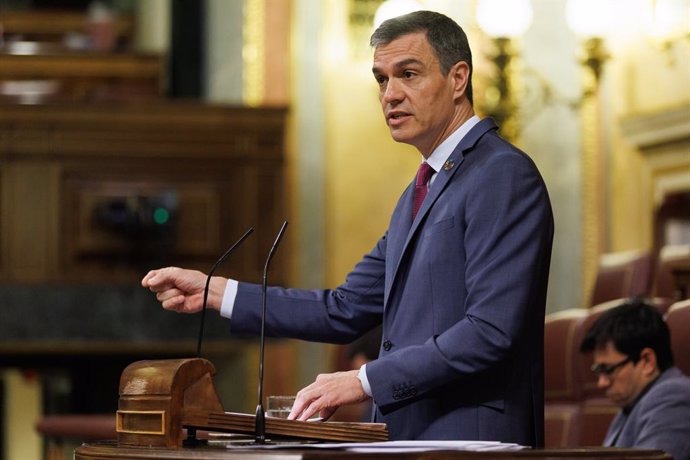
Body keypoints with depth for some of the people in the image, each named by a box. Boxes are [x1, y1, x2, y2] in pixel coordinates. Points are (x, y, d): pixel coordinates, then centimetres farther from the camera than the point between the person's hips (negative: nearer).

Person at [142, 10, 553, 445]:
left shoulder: (504, 177, -9)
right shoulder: (421, 192, 20)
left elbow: (490, 332, -17)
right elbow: (347, 310, 18)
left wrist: (365, 381, -17)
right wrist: (216, 292, 11)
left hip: (469, 442, -8)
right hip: (409, 437, 8)